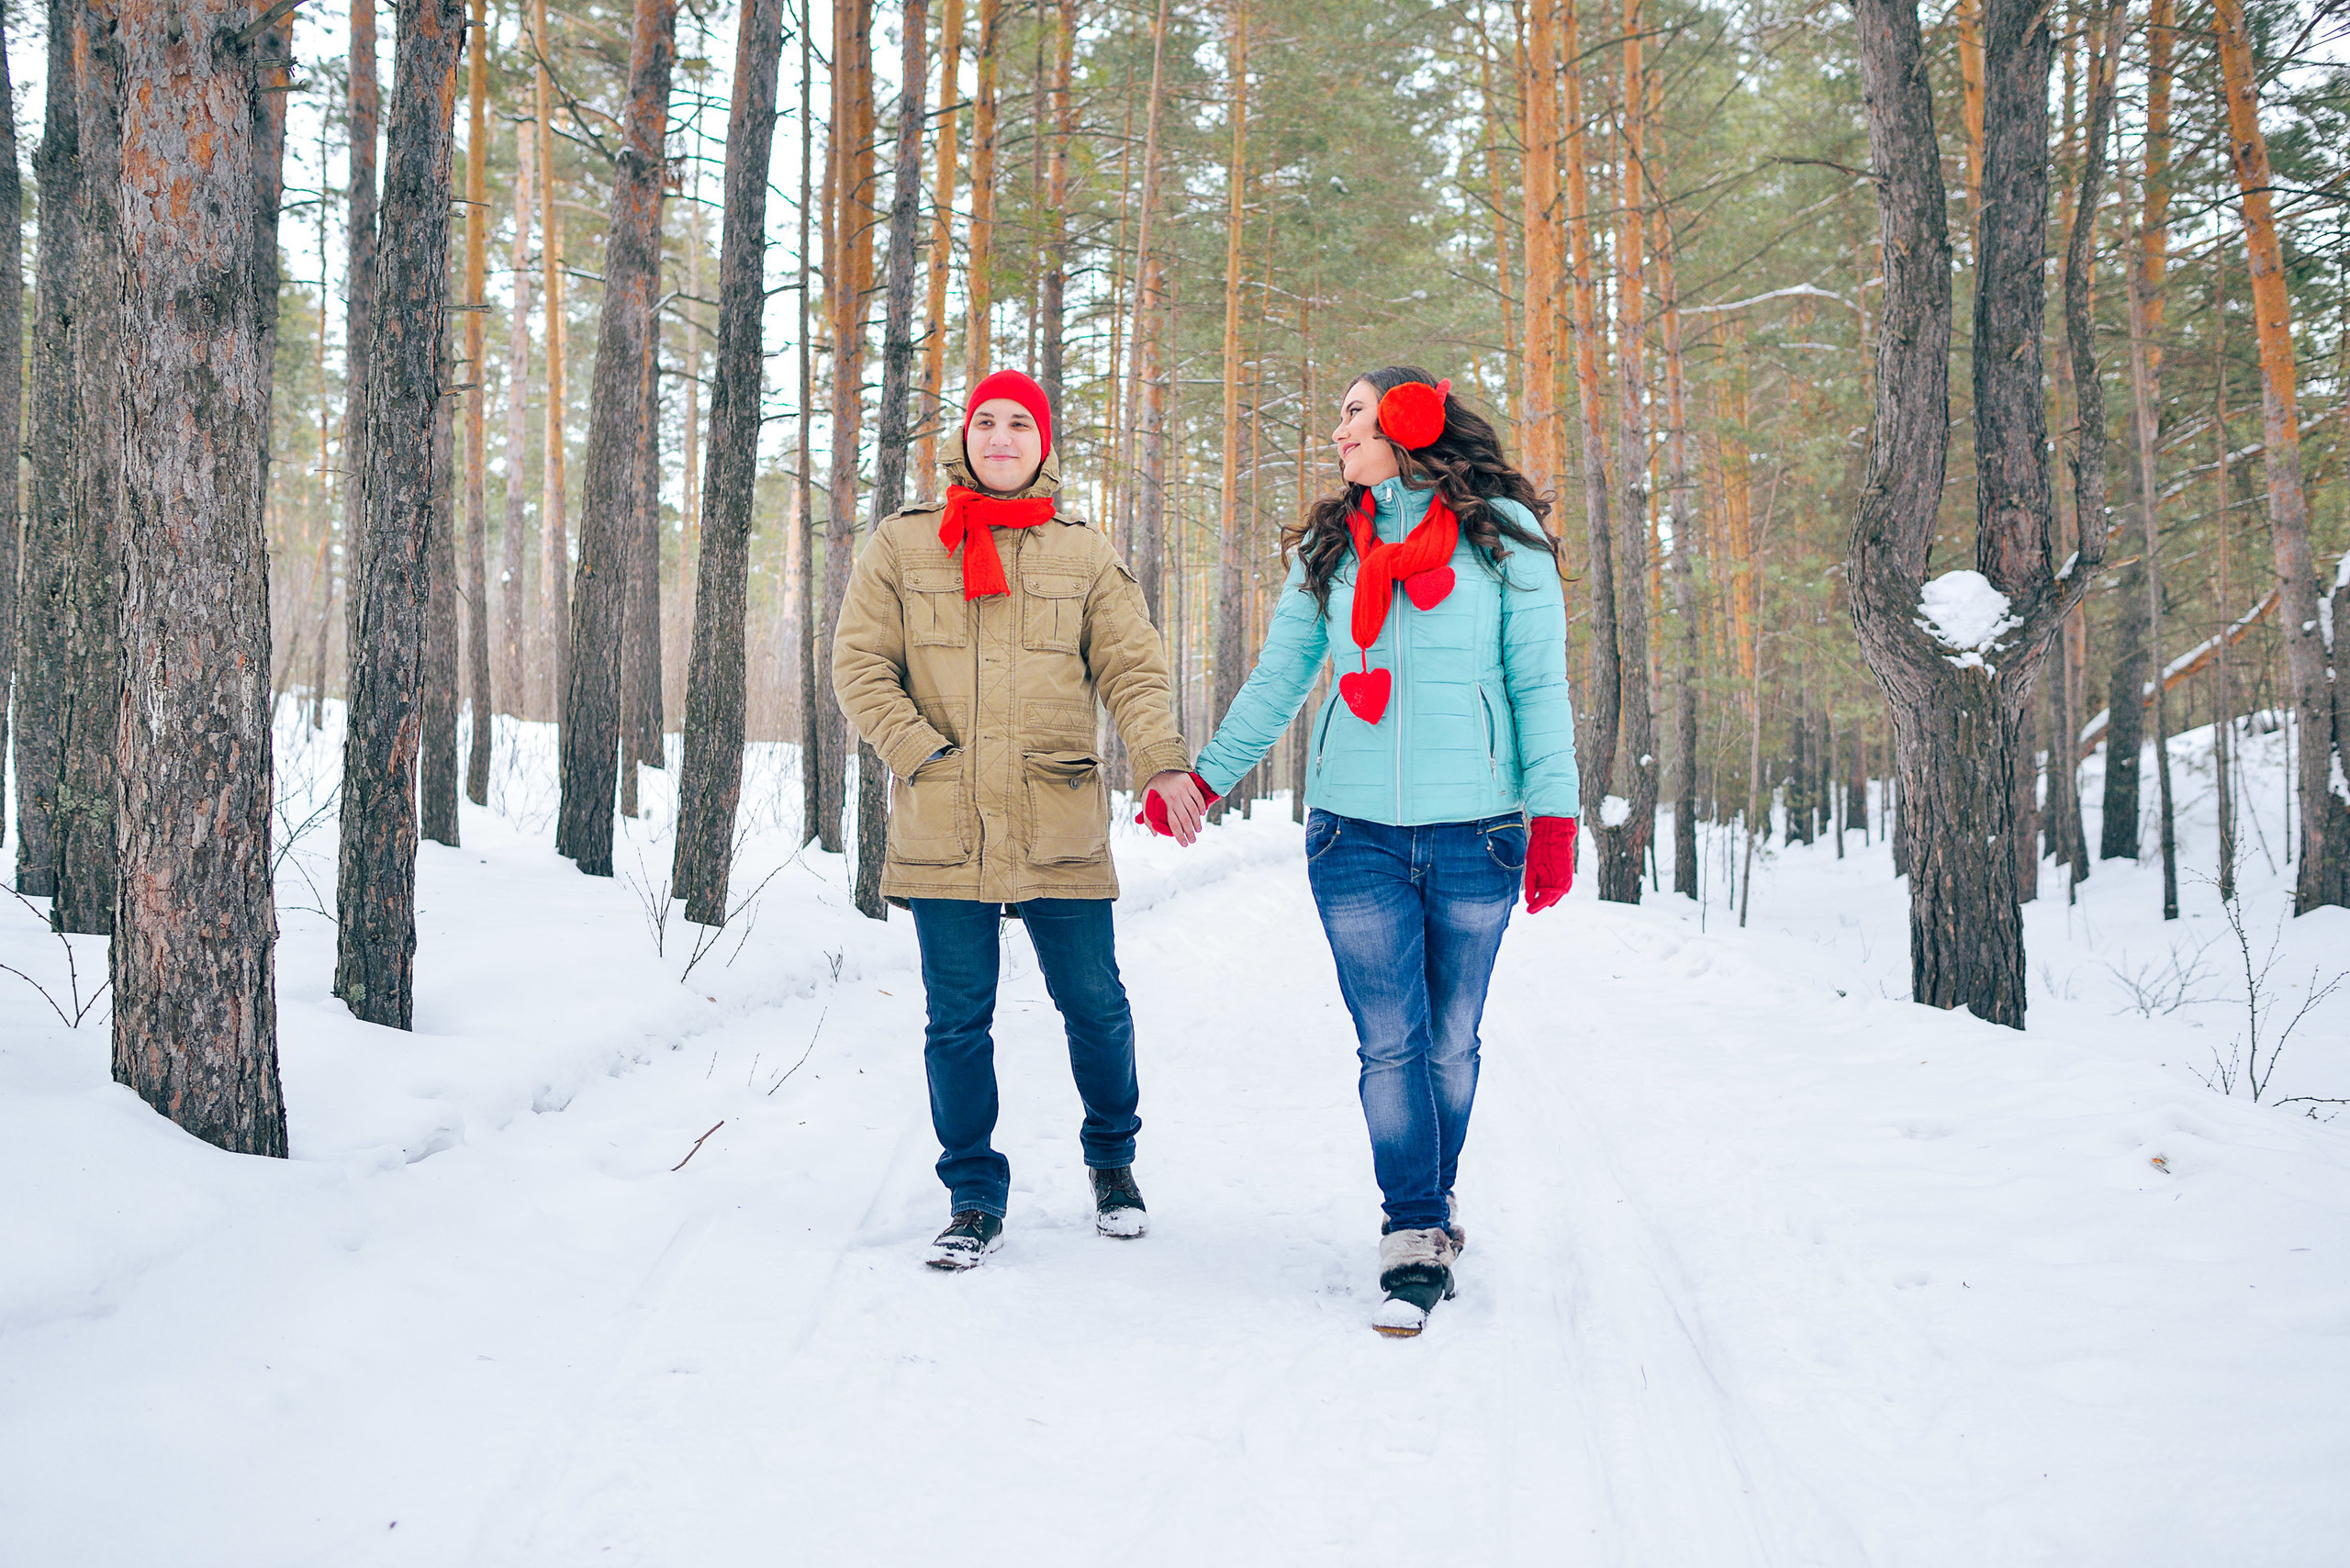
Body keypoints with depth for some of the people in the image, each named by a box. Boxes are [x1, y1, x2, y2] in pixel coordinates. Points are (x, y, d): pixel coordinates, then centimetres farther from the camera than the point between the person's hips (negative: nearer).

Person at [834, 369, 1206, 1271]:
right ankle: (975, 1201, 17)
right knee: (957, 1020, 4)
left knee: (1094, 1006, 6)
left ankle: (1112, 1159, 31)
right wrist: (917, 749, -9)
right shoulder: (901, 547, 8)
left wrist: (1164, 762, -13)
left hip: (1059, 829, 0)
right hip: (942, 830, 0)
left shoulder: (1085, 557, 10)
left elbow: (1132, 669, 4)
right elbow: (860, 663, 5)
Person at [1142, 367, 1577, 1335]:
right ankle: (1416, 1240, 1)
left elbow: (1539, 683, 2)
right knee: (1390, 1042, -4)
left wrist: (1553, 819, -4)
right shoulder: (1329, 547, 13)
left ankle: (1428, 1211, 24)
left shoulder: (1500, 531, 4)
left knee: (1449, 1043, 6)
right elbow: (1276, 681, 18)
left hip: (1475, 834, -2)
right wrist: (1200, 780, 14)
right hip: (1357, 832, 2)